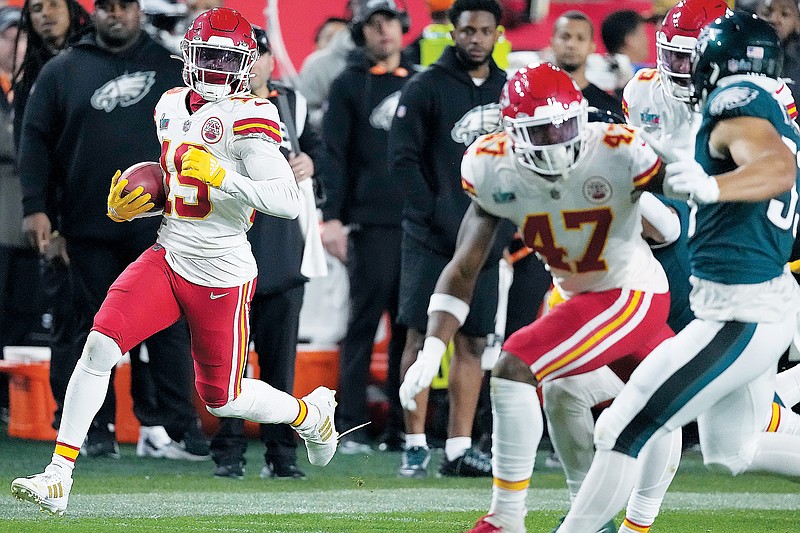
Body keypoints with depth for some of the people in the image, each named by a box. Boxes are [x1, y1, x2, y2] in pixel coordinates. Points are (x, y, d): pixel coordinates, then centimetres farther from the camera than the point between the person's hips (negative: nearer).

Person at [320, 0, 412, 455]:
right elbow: (334, 156, -2)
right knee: (365, 321, -6)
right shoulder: (350, 86, 4)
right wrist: (332, 217, -11)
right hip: (371, 223, -4)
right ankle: (353, 428, -5)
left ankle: (403, 426, 8)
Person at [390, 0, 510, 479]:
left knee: (473, 342, 5)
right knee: (424, 337, -4)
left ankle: (459, 448, 9)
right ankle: (416, 444, 0)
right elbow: (404, 160, -8)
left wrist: (503, 224, 5)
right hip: (432, 239, -5)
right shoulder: (427, 88, -5)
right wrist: (439, 216, -13)